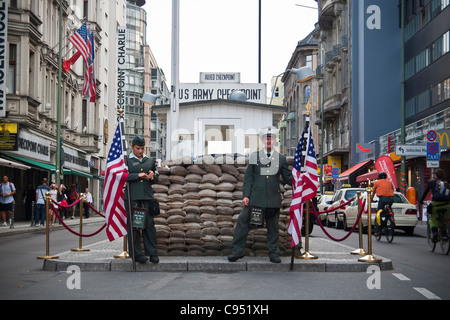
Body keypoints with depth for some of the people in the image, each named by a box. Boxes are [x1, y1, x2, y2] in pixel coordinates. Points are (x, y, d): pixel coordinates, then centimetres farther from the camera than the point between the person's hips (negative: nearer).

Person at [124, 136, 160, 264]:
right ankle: (136, 253, 2)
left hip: (147, 196, 3)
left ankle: (152, 253, 2)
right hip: (132, 197, -3)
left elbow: (156, 180, 23)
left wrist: (153, 176, 0)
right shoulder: (126, 160, 7)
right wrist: (138, 175, -13)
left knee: (149, 224, -1)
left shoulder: (150, 160, 18)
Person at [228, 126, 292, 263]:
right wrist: (246, 195, -4)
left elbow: (287, 178, 9)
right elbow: (248, 178, 5)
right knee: (243, 222, -3)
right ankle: (237, 251, 7)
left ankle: (273, 253, 16)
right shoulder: (254, 156, 8)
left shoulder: (281, 158, 10)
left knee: (273, 227, 6)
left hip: (273, 199, 1)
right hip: (255, 198, 0)